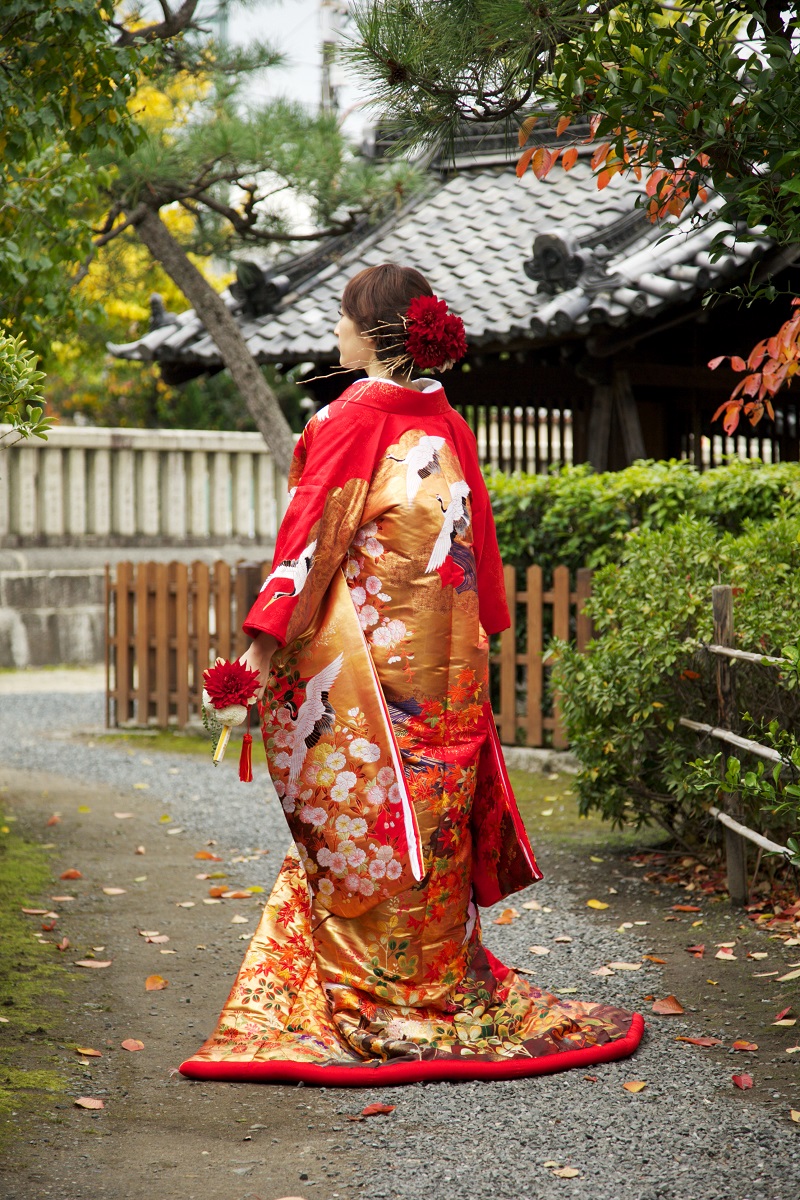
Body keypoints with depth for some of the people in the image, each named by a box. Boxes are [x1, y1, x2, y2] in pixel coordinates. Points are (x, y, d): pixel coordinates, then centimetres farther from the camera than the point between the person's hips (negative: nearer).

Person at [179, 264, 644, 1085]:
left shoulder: (350, 416, -9)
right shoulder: (447, 423, 9)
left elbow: (312, 533, -11)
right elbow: (477, 540, 14)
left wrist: (267, 636, -10)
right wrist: (477, 636, 21)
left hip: (362, 652, -6)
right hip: (444, 657, 6)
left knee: (362, 820, 0)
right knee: (431, 815, 11)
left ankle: (367, 1004, 5)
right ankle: (442, 989, 16)